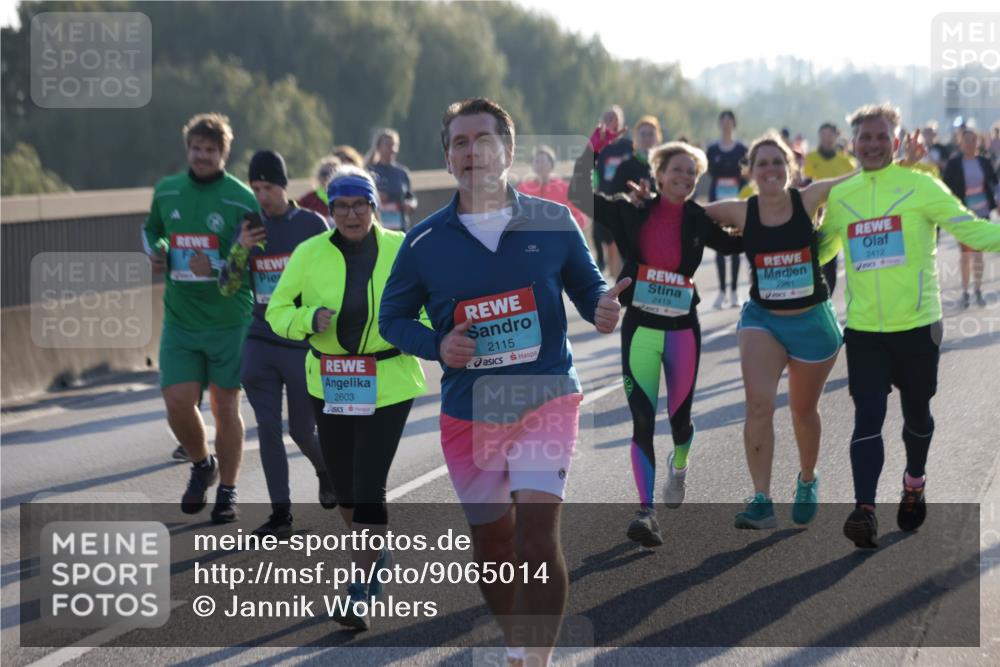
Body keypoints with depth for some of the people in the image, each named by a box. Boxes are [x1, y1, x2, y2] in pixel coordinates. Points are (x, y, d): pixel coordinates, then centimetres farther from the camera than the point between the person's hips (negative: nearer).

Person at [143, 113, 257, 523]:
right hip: (179, 320, 3)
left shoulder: (242, 200, -8)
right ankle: (202, 465, 26)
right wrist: (154, 252, 2)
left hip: (230, 320, -3)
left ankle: (227, 491, 19)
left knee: (225, 406, 4)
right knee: (178, 403, -4)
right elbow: (150, 229, 23)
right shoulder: (166, 191, 5)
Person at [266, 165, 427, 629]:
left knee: (369, 485, -11)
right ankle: (376, 557, 42)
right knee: (344, 486, 13)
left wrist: (412, 329, -15)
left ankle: (362, 596, -3)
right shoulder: (309, 253, -2)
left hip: (388, 385, -3)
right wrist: (309, 320, -17)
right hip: (330, 384, 3)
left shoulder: (400, 250, -4)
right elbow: (277, 311, 4)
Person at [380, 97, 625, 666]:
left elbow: (587, 286, 9)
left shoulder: (554, 223, -2)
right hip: (468, 414, 2)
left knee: (536, 536, -20)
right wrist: (437, 346, -10)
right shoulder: (424, 242, -1)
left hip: (546, 400, -2)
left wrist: (603, 308, -15)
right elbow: (393, 318, 10)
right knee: (492, 547, 14)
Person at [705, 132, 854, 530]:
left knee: (803, 410, 17)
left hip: (812, 322, 0)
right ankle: (761, 501, -20)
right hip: (762, 319, 0)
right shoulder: (741, 213, -9)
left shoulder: (808, 200, -11)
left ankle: (807, 481, 44)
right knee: (758, 404, -21)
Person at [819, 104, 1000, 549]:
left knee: (916, 412, 14)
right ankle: (865, 509, -15)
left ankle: (914, 485, 39)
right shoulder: (840, 196, 8)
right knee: (868, 417, -9)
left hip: (916, 324, -1)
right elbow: (821, 248, 24)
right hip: (863, 328, 2)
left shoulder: (920, 186, -4)